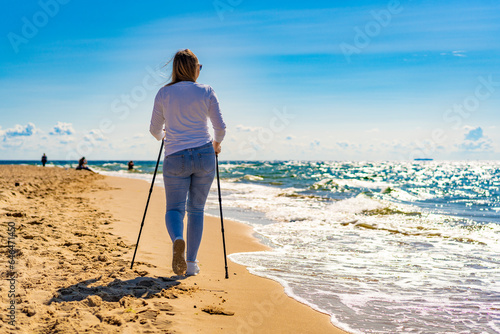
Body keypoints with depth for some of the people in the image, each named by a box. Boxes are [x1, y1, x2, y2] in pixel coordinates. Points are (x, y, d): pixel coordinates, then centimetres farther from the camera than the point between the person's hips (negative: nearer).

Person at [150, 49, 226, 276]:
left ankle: (177, 240, -27)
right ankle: (191, 263, 10)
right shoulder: (206, 92, 2)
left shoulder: (164, 93, 4)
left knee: (174, 208, 6)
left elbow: (155, 129, 10)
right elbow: (220, 127, 2)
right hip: (204, 155, 0)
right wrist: (216, 143, 23)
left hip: (175, 158, 0)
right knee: (196, 209, 11)